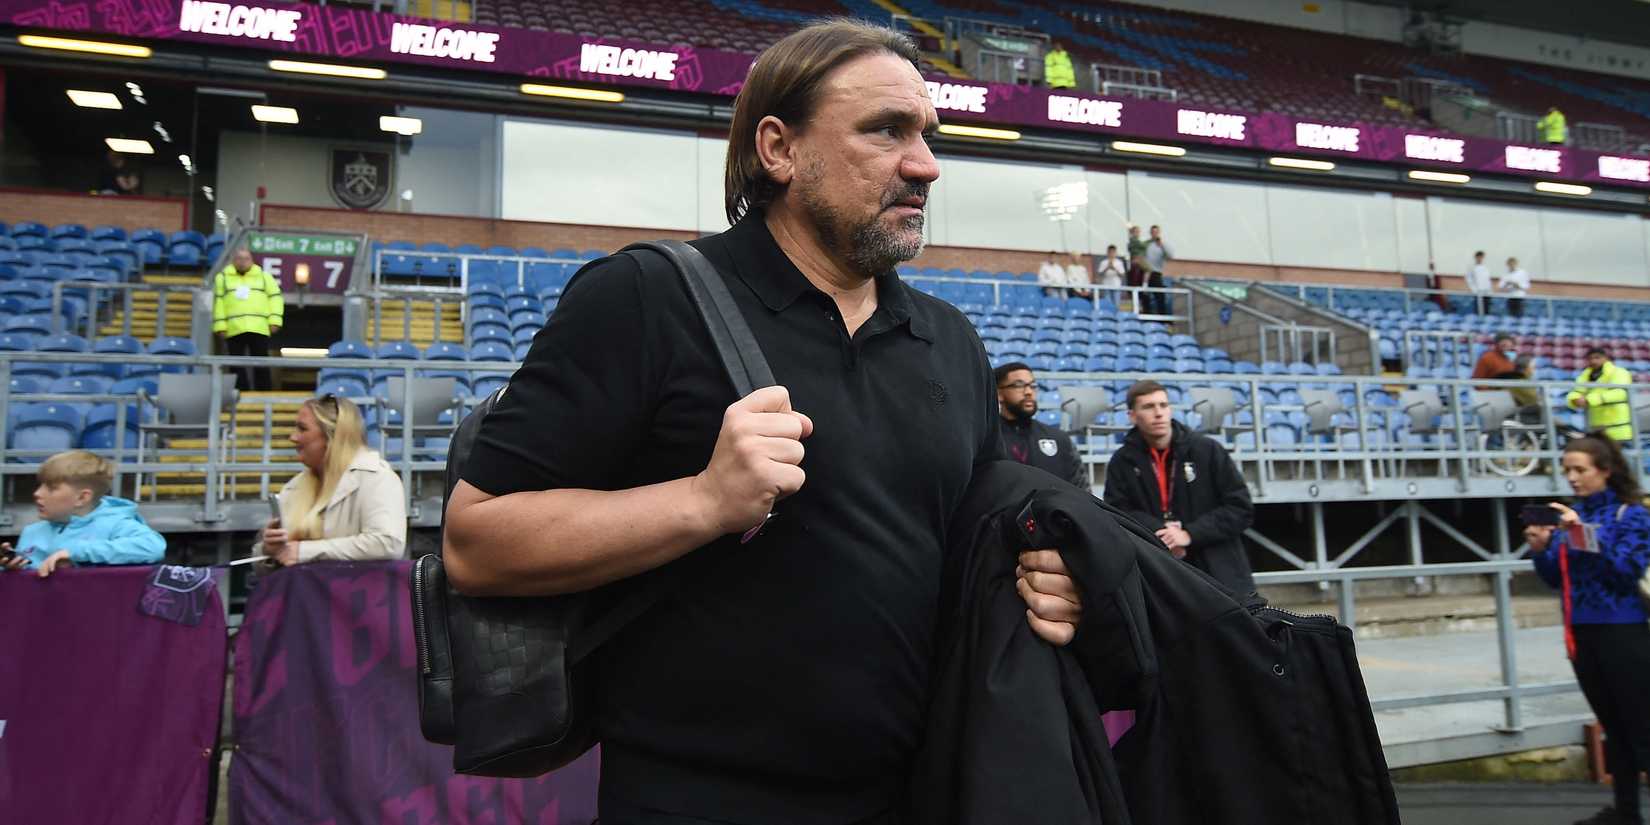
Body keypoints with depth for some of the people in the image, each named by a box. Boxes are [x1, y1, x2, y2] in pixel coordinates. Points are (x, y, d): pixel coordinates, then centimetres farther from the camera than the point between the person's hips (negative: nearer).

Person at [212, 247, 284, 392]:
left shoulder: (264, 276, 13)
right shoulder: (223, 277, 12)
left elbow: (275, 298, 9)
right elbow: (218, 303, 8)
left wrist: (274, 321, -3)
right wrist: (220, 326, 0)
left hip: (259, 329, -1)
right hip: (234, 330, 1)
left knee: (261, 365, 0)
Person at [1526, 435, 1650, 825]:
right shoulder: (1570, 515, 9)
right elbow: (1557, 579, 10)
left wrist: (1586, 535, -24)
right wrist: (1542, 551, -8)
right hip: (1580, 634, 6)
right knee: (1613, 725, 15)